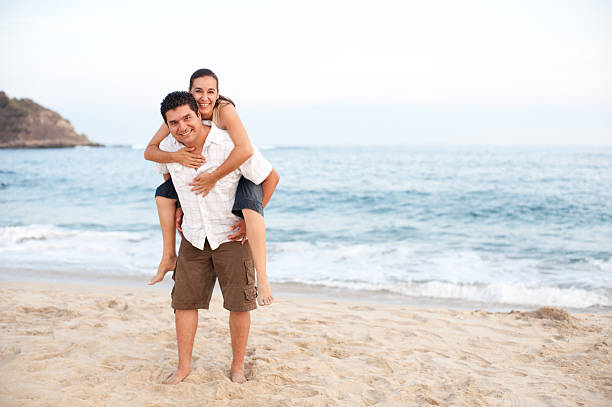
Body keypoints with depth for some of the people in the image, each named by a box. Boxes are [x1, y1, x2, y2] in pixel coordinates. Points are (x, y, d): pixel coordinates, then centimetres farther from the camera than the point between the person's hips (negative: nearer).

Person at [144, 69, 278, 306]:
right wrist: (176, 156, -35)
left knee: (249, 206, -37)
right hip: (210, 175, 6)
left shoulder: (225, 109, -29)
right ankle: (169, 257, 16)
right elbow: (150, 151, -16)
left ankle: (262, 277, -35)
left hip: (242, 174, -6)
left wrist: (214, 177, -37)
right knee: (164, 192, 6)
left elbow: (245, 150, -44)